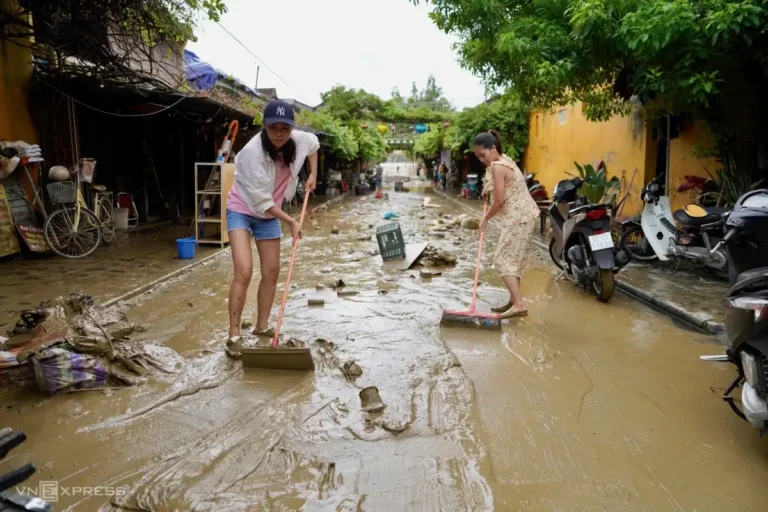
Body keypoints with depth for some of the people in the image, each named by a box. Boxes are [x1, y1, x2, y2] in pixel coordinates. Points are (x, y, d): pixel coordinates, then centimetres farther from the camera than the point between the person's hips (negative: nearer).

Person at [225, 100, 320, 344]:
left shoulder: (298, 140, -12)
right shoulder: (253, 151, -29)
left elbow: (314, 144, 15)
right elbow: (260, 200, -27)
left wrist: (313, 174, 7)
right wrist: (291, 222, -22)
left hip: (269, 214, 6)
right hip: (242, 211, -6)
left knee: (272, 272, 7)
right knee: (244, 271, -18)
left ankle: (262, 326, 22)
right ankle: (234, 333, -9)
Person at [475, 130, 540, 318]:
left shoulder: (498, 167, -19)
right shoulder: (505, 159, 12)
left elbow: (499, 201, -20)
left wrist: (485, 219, -5)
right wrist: (489, 188, 17)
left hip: (519, 218, -10)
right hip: (523, 216, 10)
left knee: (504, 260, -8)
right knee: (514, 260, 14)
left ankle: (519, 304, -12)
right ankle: (514, 301, 19)